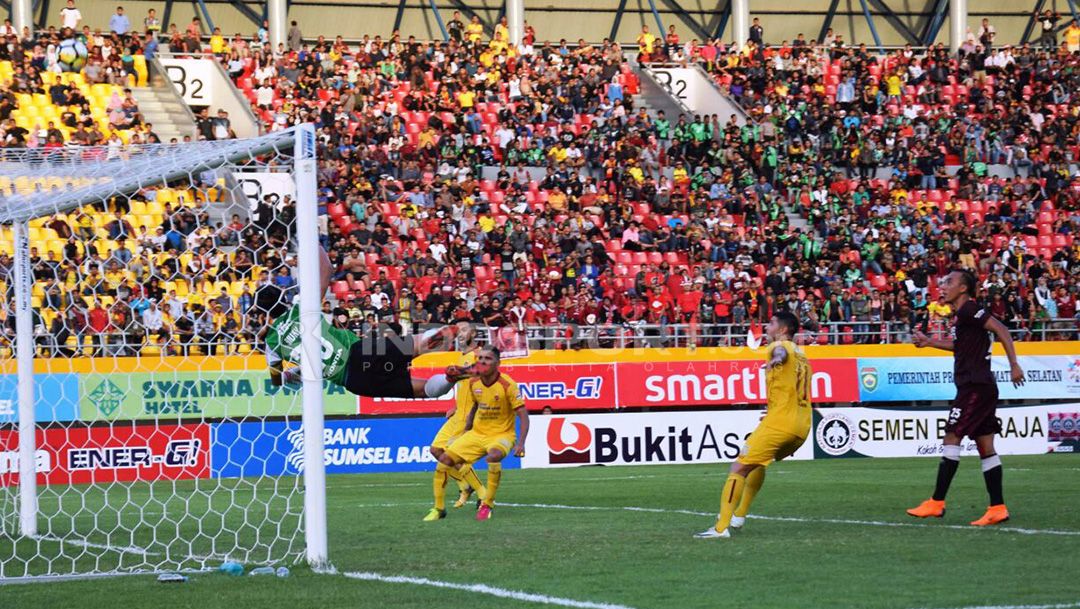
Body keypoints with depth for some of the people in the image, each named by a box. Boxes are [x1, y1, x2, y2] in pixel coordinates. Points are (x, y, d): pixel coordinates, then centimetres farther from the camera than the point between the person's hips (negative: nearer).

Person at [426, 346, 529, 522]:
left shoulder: (507, 385, -18)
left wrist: (520, 443, -28)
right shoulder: (473, 383, -2)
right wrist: (465, 434, 17)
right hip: (477, 433, 6)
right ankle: (438, 509, 7)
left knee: (493, 456, -38)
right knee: (445, 459, -7)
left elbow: (523, 416, -17)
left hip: (501, 434, -6)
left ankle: (487, 505, -20)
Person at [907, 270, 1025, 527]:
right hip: (981, 387, 10)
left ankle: (936, 503, -7)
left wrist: (1014, 365, -24)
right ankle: (998, 508, 5)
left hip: (975, 387, -10)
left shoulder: (969, 309, -11)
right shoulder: (962, 314, 17)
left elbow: (1001, 330, -19)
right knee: (986, 448, 7)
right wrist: (929, 341, 29)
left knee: (951, 438, -8)